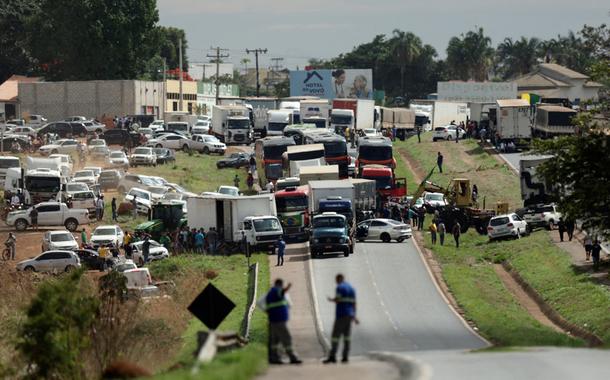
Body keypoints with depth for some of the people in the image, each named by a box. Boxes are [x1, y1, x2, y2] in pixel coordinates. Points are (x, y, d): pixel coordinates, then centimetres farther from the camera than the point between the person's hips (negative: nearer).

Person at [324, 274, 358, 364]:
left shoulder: (340, 287, -9)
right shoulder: (351, 289, 14)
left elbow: (337, 300, -16)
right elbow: (354, 303, 14)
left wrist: (331, 300, 6)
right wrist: (354, 316, 19)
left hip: (341, 315, -7)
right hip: (349, 315, 7)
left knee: (336, 336, -7)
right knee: (346, 336, 7)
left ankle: (332, 357, -11)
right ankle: (345, 357, 3)